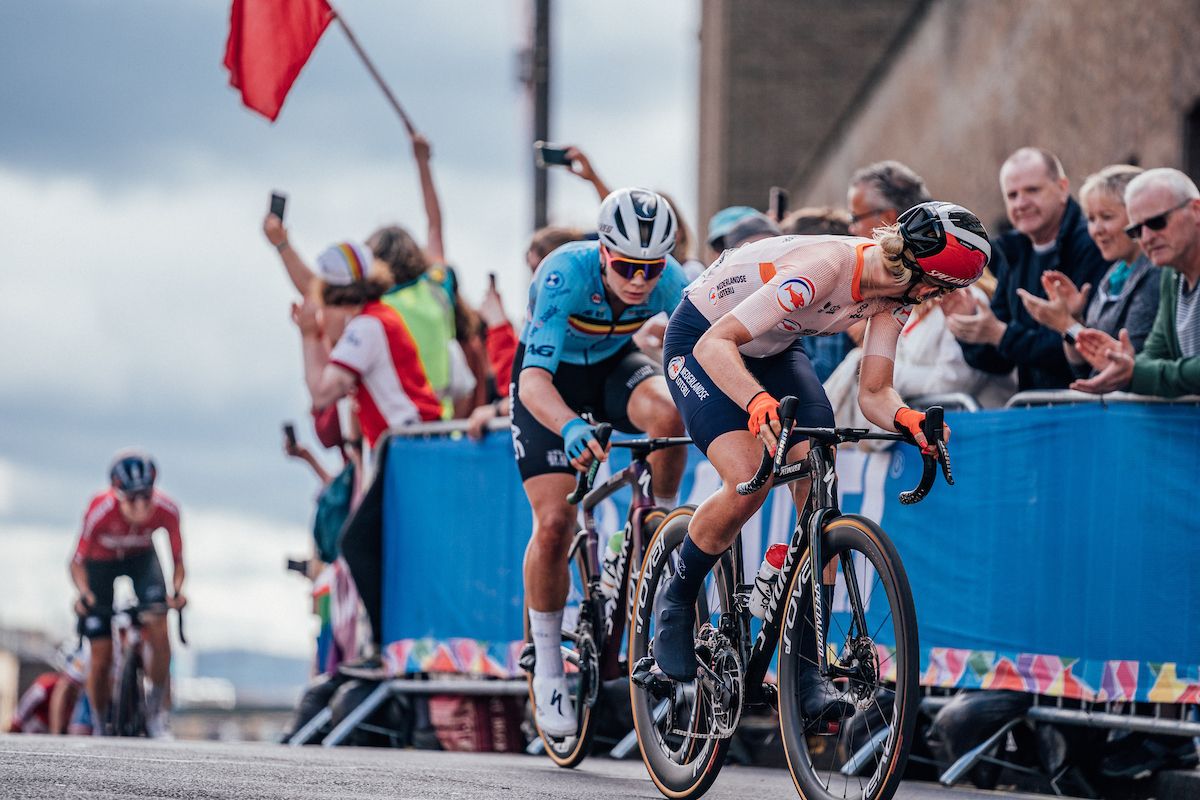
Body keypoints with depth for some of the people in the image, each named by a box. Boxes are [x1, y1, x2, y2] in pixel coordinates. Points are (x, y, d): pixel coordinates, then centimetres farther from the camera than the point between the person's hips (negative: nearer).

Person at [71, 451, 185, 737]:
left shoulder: (166, 510, -31)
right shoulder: (100, 511, -37)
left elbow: (178, 559, -19)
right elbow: (78, 561, -24)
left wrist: (177, 589, -38)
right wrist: (84, 592, -42)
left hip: (141, 559, 1)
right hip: (101, 561, -1)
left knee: (158, 632, -22)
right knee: (101, 658, -4)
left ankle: (156, 708, -1)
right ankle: (100, 728, 18)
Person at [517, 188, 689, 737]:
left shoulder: (670, 282, -25)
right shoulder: (566, 274, -36)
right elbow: (534, 379, -43)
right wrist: (571, 427, -62)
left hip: (615, 365, 2)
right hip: (552, 380, -2)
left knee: (667, 411, -34)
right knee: (554, 524, -14)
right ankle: (548, 666, 5)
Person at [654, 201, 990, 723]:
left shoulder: (894, 293, -13)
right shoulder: (822, 268, -37)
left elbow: (873, 393, -12)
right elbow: (715, 344, -40)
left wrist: (905, 419, -36)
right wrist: (758, 401, -58)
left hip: (775, 350, 7)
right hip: (700, 343, -7)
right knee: (748, 483, -27)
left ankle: (806, 665, -8)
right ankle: (676, 603, -1)